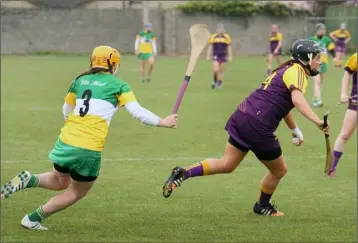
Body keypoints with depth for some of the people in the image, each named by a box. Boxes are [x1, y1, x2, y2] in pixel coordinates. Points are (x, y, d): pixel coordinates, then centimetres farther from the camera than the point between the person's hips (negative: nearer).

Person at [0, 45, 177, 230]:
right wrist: (163, 122, 3)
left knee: (60, 182, 29)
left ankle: (29, 180, 0)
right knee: (77, 193, 17)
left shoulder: (80, 81, 15)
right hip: (89, 150, -5)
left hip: (66, 141, 5)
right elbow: (138, 112, -8)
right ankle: (33, 219, 13)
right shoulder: (118, 86, 2)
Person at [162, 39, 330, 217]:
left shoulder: (286, 69, 22)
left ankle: (182, 174, -3)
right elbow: (297, 100, -28)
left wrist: (296, 131, 39)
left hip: (242, 116, 9)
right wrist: (317, 121, -37)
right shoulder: (297, 71, -8)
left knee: (226, 165, 10)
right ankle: (262, 206, 33)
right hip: (258, 128, -9)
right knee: (279, 171, 13)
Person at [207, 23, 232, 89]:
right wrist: (208, 56, 4)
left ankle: (219, 84, 17)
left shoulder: (227, 37, -1)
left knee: (221, 71, 5)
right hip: (216, 56, -1)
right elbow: (210, 47, 6)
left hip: (223, 56, 1)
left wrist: (230, 56, 2)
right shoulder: (213, 37, 0)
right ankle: (215, 81, 10)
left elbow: (229, 47, 5)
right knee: (215, 70, -15)